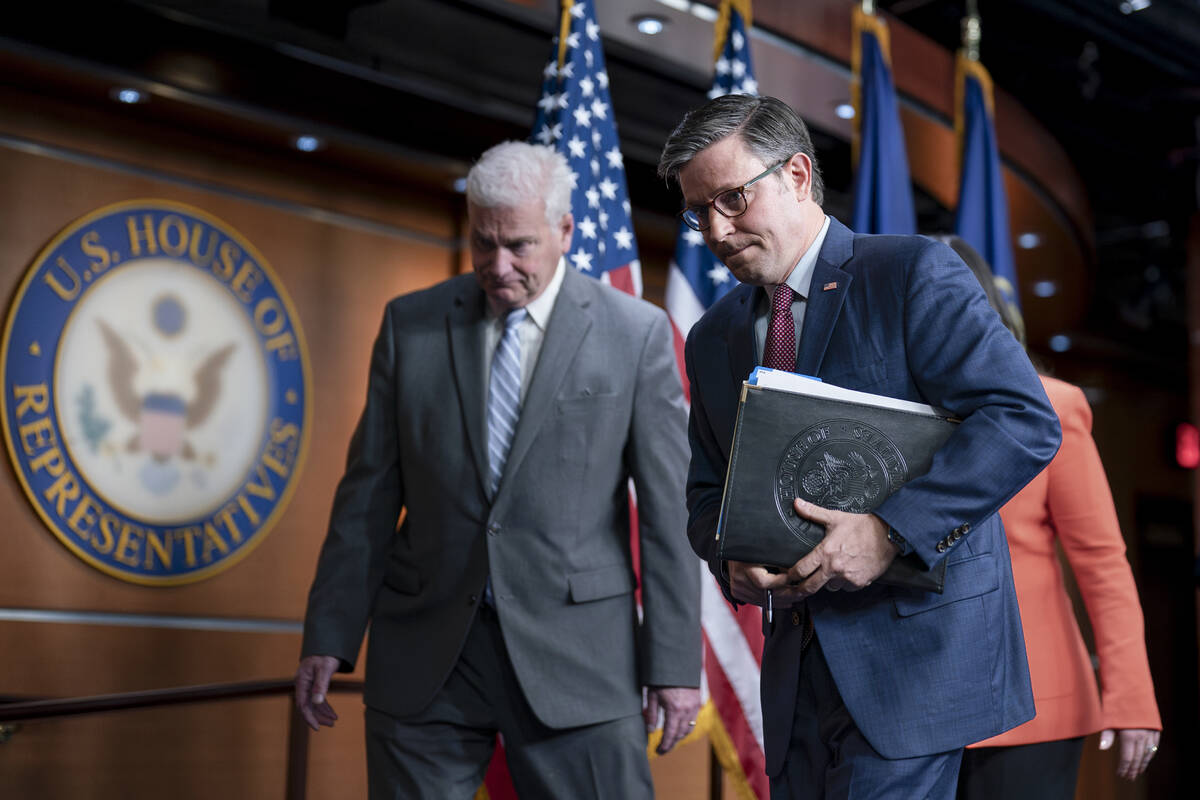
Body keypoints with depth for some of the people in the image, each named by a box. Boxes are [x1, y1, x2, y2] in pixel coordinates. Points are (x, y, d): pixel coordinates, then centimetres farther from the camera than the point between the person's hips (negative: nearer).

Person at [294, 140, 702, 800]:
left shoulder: (637, 333, 0)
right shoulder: (409, 324, 6)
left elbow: (668, 510, -1)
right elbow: (369, 492, 8)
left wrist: (674, 664, -4)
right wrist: (329, 638, 3)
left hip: (574, 653, -2)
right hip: (425, 655, 2)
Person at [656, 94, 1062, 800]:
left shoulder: (914, 273, -7)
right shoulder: (713, 339, 13)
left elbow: (1027, 421, -16)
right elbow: (708, 493, 18)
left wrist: (891, 531, -24)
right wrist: (732, 558, -6)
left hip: (915, 641, -6)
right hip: (799, 657, 6)